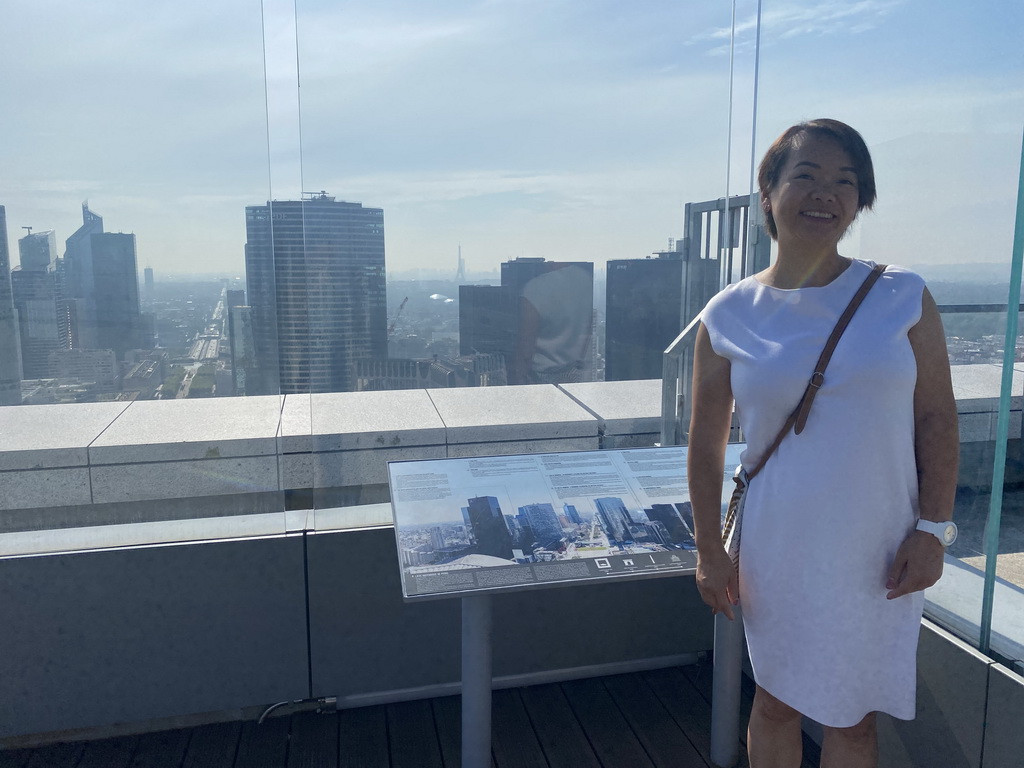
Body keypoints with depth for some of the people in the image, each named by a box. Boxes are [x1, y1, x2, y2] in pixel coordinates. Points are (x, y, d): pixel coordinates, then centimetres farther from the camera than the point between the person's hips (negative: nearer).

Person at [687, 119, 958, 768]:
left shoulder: (903, 297, -4)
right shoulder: (729, 317, -5)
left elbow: (937, 418, 0)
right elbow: (706, 445, 0)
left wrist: (932, 530, -6)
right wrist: (710, 551, 0)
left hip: (876, 555, 0)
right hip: (776, 552, 0)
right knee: (776, 703, 17)